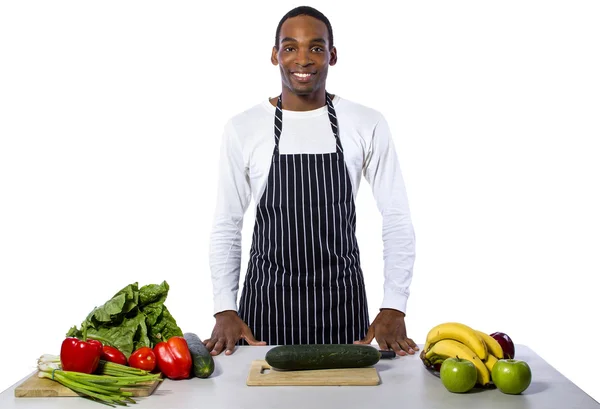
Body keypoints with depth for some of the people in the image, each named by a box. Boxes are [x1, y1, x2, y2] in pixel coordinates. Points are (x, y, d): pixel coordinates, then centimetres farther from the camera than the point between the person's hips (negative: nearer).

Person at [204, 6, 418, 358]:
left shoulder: (367, 124, -3)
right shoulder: (243, 129, -2)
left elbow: (397, 220, -1)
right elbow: (227, 226, 3)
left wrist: (393, 310, -9)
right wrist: (225, 310, -6)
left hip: (342, 301, 0)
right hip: (266, 301, 0)